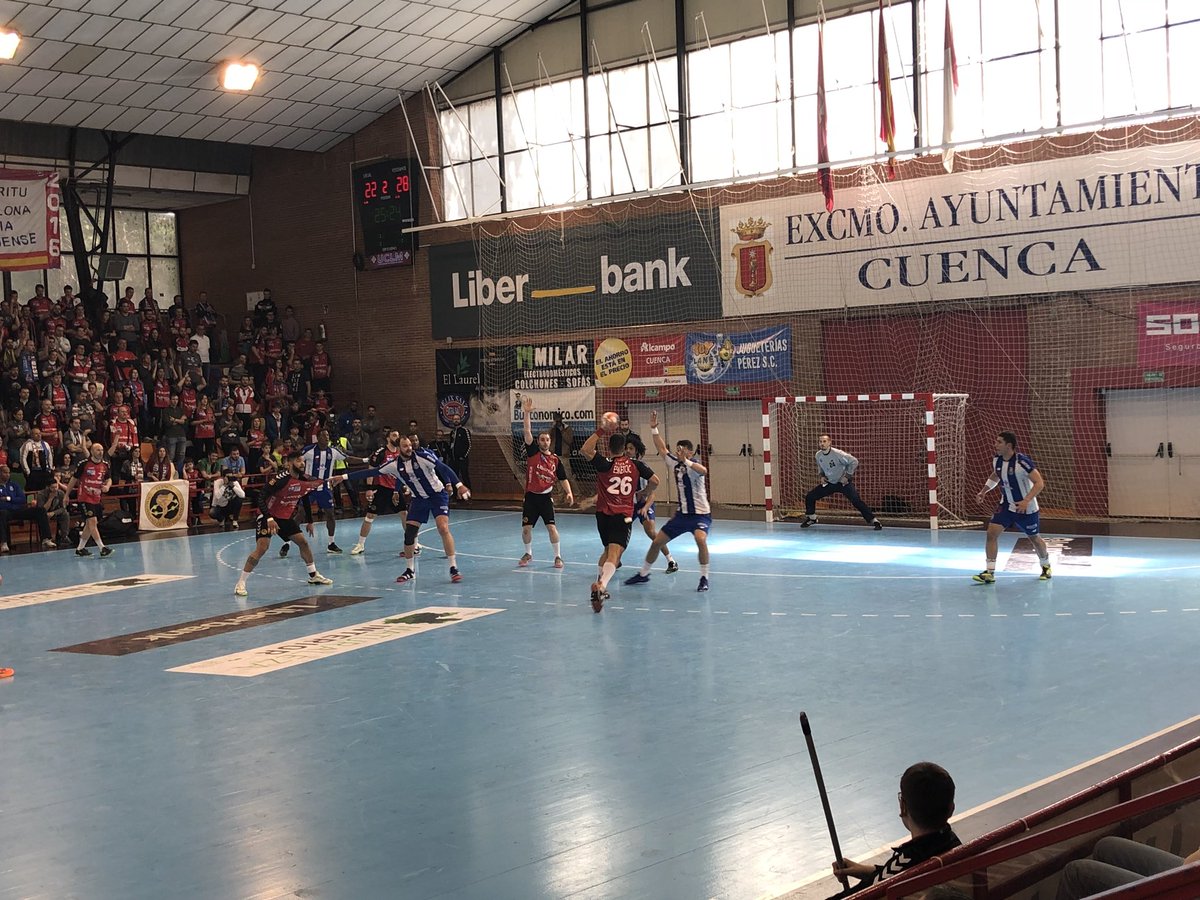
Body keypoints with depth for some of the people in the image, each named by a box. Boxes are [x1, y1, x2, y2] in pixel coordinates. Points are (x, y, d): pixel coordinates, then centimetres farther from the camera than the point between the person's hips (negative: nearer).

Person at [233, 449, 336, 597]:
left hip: (286, 517, 7)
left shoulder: (304, 480, -5)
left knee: (303, 542, 8)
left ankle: (313, 575, 26)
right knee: (262, 547, -20)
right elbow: (261, 499, -26)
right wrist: (269, 519, -34)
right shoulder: (280, 478, -25)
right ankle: (240, 583, -15)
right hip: (267, 516, -7)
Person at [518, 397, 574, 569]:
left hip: (546, 497, -1)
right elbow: (527, 432, -10)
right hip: (531, 496, 1)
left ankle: (558, 557, 1)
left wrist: (569, 492, -12)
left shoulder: (555, 460, 1)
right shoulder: (532, 452, -1)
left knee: (551, 527, -10)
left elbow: (563, 479, 5)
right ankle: (528, 554, 24)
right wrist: (527, 413, -18)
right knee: (526, 528, 3)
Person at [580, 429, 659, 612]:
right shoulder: (635, 464, 3)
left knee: (608, 550, 25)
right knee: (614, 554, -14)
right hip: (624, 516, -2)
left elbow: (584, 450, -12)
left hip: (603, 514, 2)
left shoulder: (605, 464, -4)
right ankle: (601, 585, -37)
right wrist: (643, 494, 23)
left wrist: (600, 432, -5)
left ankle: (600, 584, 22)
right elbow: (655, 481, 5)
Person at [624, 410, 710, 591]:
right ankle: (643, 574, 26)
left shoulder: (693, 465, -18)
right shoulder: (676, 464, 4)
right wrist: (654, 428, 8)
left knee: (700, 539, -35)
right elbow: (662, 449, 16)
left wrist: (686, 461, -54)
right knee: (657, 542, 8)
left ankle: (704, 578, -20)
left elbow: (703, 471, -42)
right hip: (682, 514, 8)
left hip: (700, 514, -7)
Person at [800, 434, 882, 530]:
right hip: (829, 483, 6)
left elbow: (854, 462, -20)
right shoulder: (818, 455, -6)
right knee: (809, 497, 0)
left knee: (856, 500, -22)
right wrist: (822, 476, 1)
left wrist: (847, 476, -19)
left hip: (844, 482, -6)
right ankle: (811, 518, 23)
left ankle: (873, 520, -14)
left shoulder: (837, 453, -25)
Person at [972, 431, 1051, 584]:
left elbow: (1039, 483, -26)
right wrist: (984, 491, 10)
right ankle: (989, 573, -8)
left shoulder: (1022, 462, -25)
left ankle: (1046, 566, 42)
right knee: (992, 532, -12)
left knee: (1034, 538, 13)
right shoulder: (997, 461, -5)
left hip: (1026, 508, -5)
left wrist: (1026, 501, -35)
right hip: (1006, 505, 5)